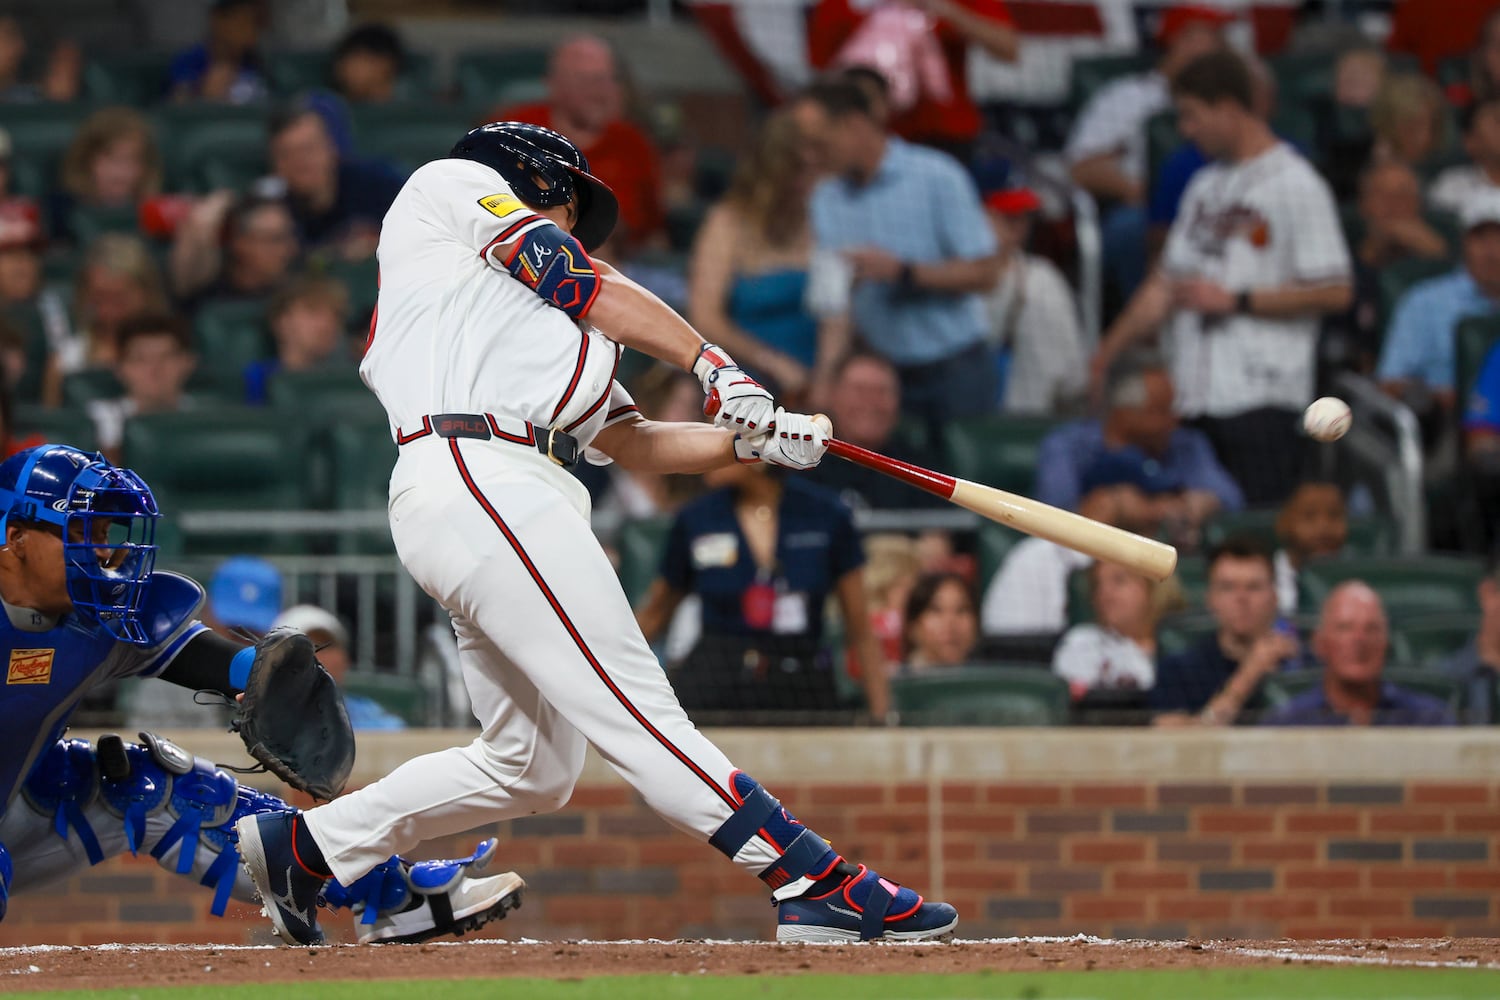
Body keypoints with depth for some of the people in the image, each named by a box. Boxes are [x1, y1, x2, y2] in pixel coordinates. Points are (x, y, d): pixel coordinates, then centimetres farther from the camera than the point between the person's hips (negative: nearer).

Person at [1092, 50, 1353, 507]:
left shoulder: (1297, 186, -5)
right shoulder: (1205, 186, 19)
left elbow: (1334, 292, -11)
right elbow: (1165, 285, 21)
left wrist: (1235, 301, -12)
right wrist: (1103, 359, 15)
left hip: (1261, 396, -7)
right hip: (1194, 396, 7)